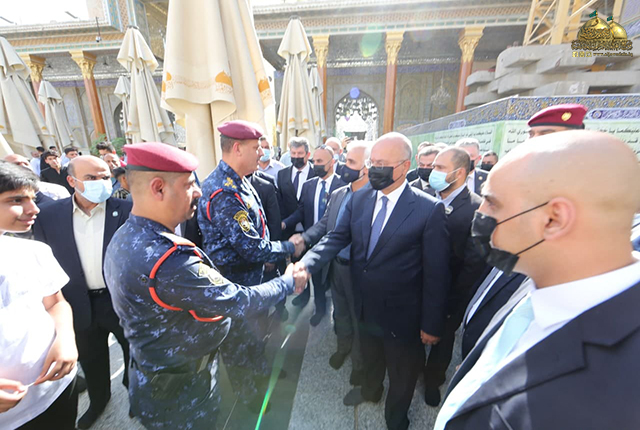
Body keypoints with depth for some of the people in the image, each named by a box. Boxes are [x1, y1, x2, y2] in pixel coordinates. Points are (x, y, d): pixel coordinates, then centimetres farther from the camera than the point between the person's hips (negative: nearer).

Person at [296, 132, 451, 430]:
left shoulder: (429, 209, -20)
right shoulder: (359, 198, -6)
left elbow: (436, 273, -16)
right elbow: (337, 237, -9)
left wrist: (432, 324, -10)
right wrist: (306, 263, -25)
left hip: (401, 314, -4)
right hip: (364, 306, 4)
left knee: (401, 371, 24)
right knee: (369, 356, 32)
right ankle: (370, 390, 65)